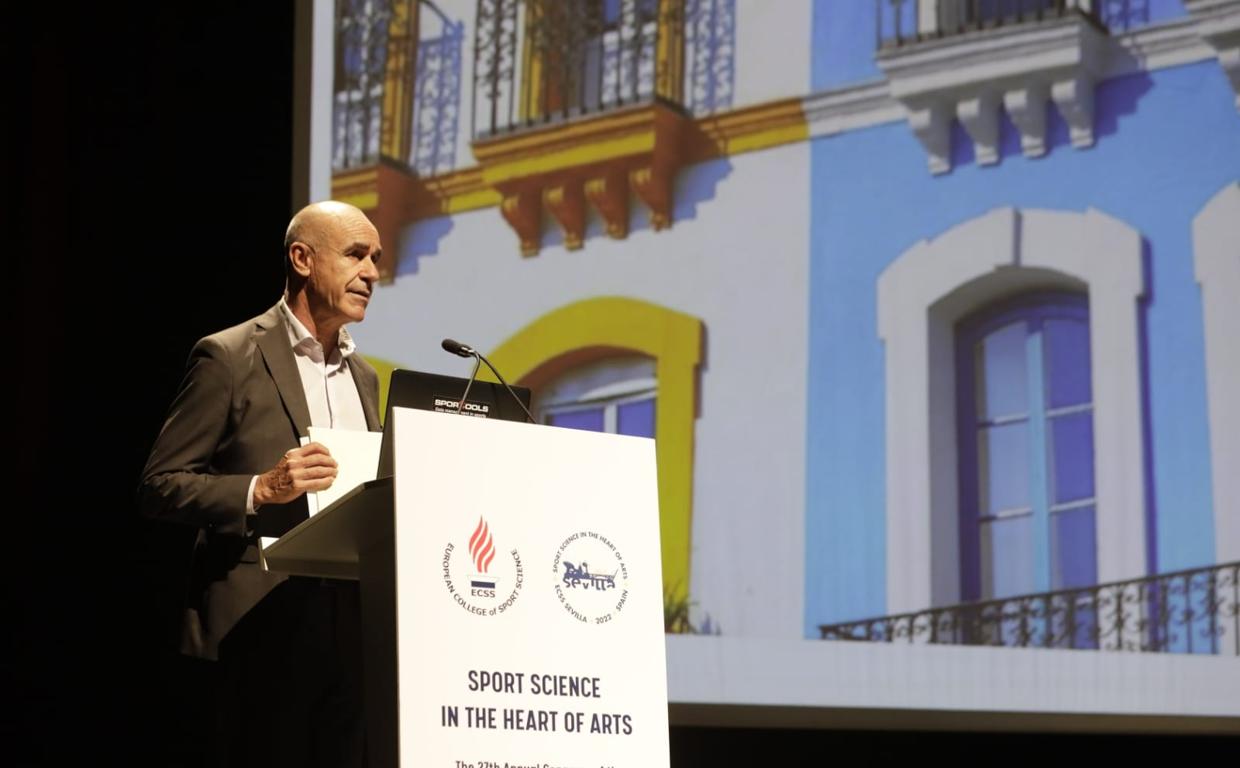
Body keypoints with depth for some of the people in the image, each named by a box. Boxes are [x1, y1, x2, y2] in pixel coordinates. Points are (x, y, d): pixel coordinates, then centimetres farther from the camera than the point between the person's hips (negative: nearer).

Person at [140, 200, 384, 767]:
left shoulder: (363, 375, 18)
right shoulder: (229, 358, -3)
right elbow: (159, 485, -6)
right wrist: (262, 490, -21)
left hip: (351, 629, 6)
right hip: (265, 629, -6)